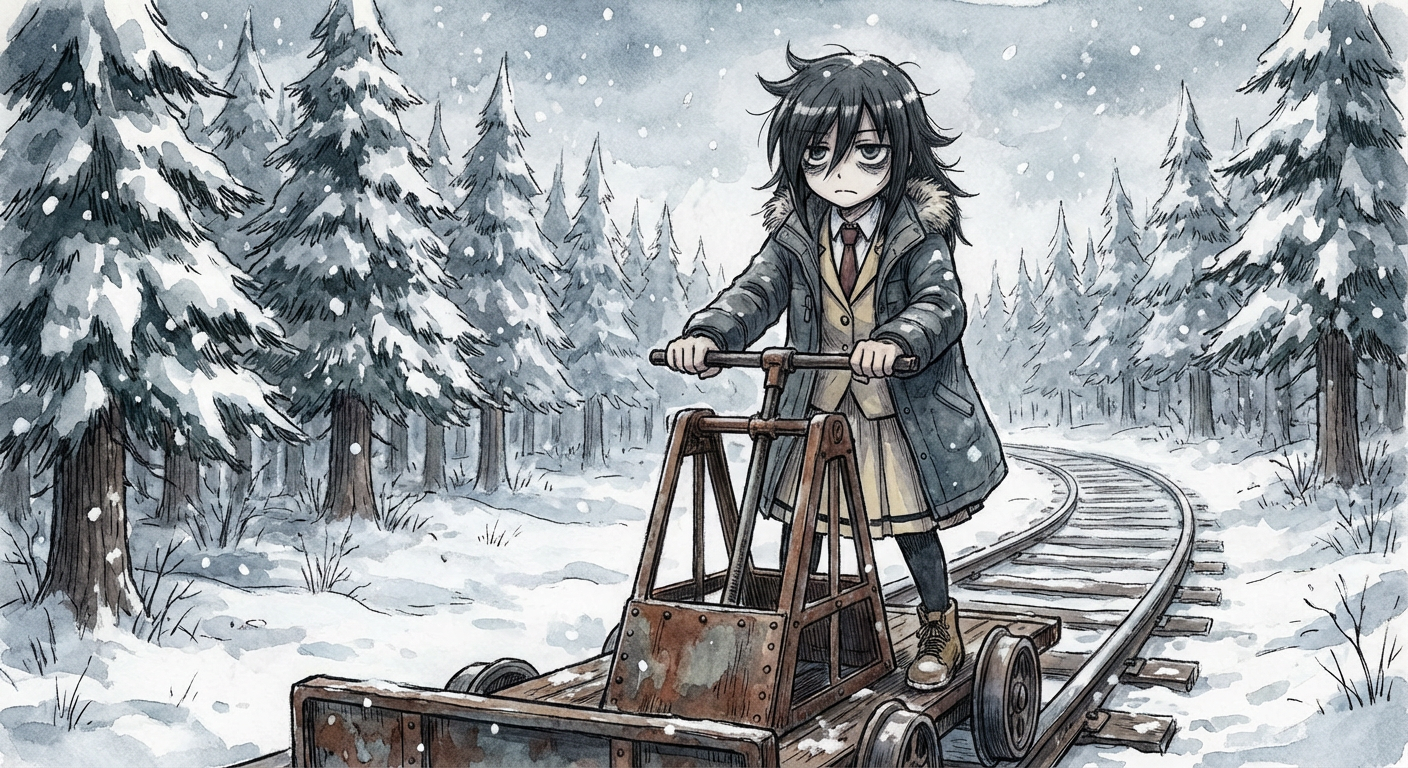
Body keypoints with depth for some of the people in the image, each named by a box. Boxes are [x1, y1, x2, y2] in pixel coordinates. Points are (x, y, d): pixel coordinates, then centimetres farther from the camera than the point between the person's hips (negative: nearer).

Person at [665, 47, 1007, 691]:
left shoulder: (919, 234, -14)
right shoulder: (796, 235, -4)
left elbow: (941, 304, -28)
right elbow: (755, 291, -15)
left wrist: (895, 339, -51)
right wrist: (706, 333, -36)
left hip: (902, 408, -3)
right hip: (817, 409, 3)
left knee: (912, 526, 10)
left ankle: (940, 632, 32)